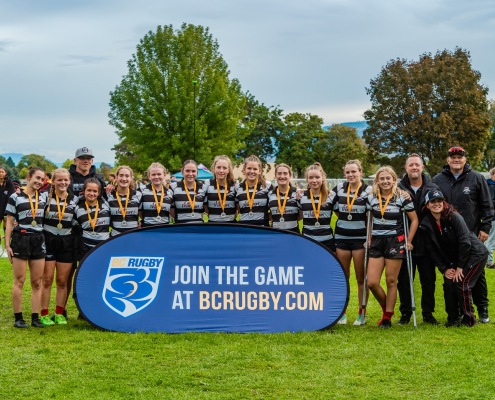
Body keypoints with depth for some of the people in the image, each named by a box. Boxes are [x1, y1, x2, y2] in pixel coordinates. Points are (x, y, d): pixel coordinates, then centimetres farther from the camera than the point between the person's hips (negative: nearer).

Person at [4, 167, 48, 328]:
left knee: (37, 282, 4)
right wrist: (7, 244, -5)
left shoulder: (44, 197, 12)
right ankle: (18, 318, 3)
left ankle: (35, 317, 9)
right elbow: (9, 222, 0)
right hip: (21, 240, -4)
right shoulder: (15, 197, 1)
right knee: (19, 281, -2)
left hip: (39, 240, 4)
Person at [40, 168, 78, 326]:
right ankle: (44, 314, 5)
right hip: (48, 241, -2)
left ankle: (59, 313, 15)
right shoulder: (46, 197, 1)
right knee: (47, 279, -2)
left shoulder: (74, 200, 7)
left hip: (67, 243, 2)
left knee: (62, 281, 5)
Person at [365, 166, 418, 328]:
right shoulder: (371, 198, 6)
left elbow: (414, 220, 2)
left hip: (395, 242, -3)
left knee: (391, 281, 0)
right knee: (372, 282, -4)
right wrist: (368, 239, 11)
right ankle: (386, 308, 20)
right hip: (376, 243, 3)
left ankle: (387, 317, 11)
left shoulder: (402, 198, -4)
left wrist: (408, 241, -2)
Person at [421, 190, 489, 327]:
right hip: (454, 259, 5)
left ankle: (469, 319, 0)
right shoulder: (426, 224, -4)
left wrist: (460, 267, -17)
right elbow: (432, 250, 1)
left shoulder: (454, 217, -21)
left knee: (461, 283, -16)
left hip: (474, 254, -5)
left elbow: (464, 242, -20)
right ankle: (452, 319, 7)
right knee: (448, 283, -10)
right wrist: (444, 269, -5)